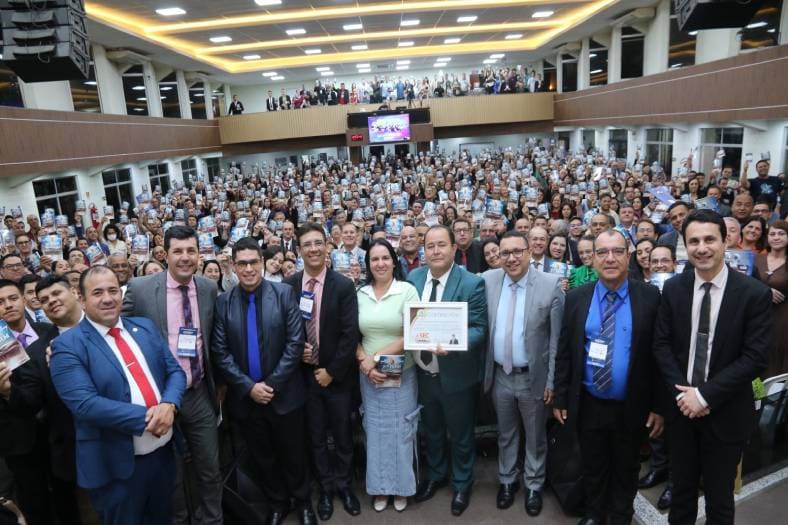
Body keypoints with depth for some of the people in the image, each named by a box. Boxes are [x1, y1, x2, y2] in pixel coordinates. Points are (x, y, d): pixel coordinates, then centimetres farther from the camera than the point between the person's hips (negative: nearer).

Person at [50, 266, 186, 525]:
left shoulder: (146, 327, 5)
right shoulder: (67, 346, -11)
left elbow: (175, 371, 4)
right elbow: (85, 403, -21)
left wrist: (168, 405, -16)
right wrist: (146, 417, -24)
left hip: (164, 450, 5)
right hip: (117, 464, -5)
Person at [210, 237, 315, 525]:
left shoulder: (284, 293, -8)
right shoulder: (223, 301, -3)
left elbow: (295, 342, -11)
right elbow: (220, 352, -5)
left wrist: (272, 384, -14)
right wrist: (248, 386, -13)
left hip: (284, 394, -1)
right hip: (244, 397, 2)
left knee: (292, 454, 15)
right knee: (262, 458, 19)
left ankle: (302, 502, 39)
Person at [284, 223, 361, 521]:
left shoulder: (344, 286, -11)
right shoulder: (288, 286, -4)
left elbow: (350, 334, -13)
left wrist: (332, 371, -13)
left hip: (337, 374, -1)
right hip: (305, 373, 2)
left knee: (342, 434, 14)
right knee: (316, 436, 15)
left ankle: (344, 485, 35)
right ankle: (326, 488, 34)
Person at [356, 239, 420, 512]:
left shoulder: (408, 290, -8)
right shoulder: (360, 293, 2)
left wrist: (377, 357, -16)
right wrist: (364, 363, -11)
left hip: (401, 374, -2)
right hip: (369, 376, 3)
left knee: (400, 430, 9)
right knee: (375, 430, 13)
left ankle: (401, 487, 30)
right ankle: (379, 487, 31)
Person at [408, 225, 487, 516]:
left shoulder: (472, 283, -18)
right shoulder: (413, 277, -3)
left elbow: (479, 328, -18)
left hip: (455, 374, -4)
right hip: (423, 371, 4)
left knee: (460, 434, 17)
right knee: (431, 430, 25)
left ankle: (462, 484, 42)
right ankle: (435, 475, 50)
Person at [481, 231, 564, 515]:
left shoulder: (551, 285, -14)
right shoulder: (487, 280, -5)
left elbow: (557, 338, -10)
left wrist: (552, 380, -10)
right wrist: (483, 370, -1)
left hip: (533, 377, -2)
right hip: (500, 375, 3)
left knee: (535, 436, 17)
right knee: (505, 433, 21)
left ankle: (534, 485, 38)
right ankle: (507, 480, 42)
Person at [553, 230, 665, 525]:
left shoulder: (650, 297, -8)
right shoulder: (576, 298, -3)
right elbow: (564, 352, 0)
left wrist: (659, 406, -7)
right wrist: (560, 398, -1)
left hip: (631, 407, -1)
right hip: (588, 404, 1)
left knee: (626, 469, 19)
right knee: (592, 467, 19)